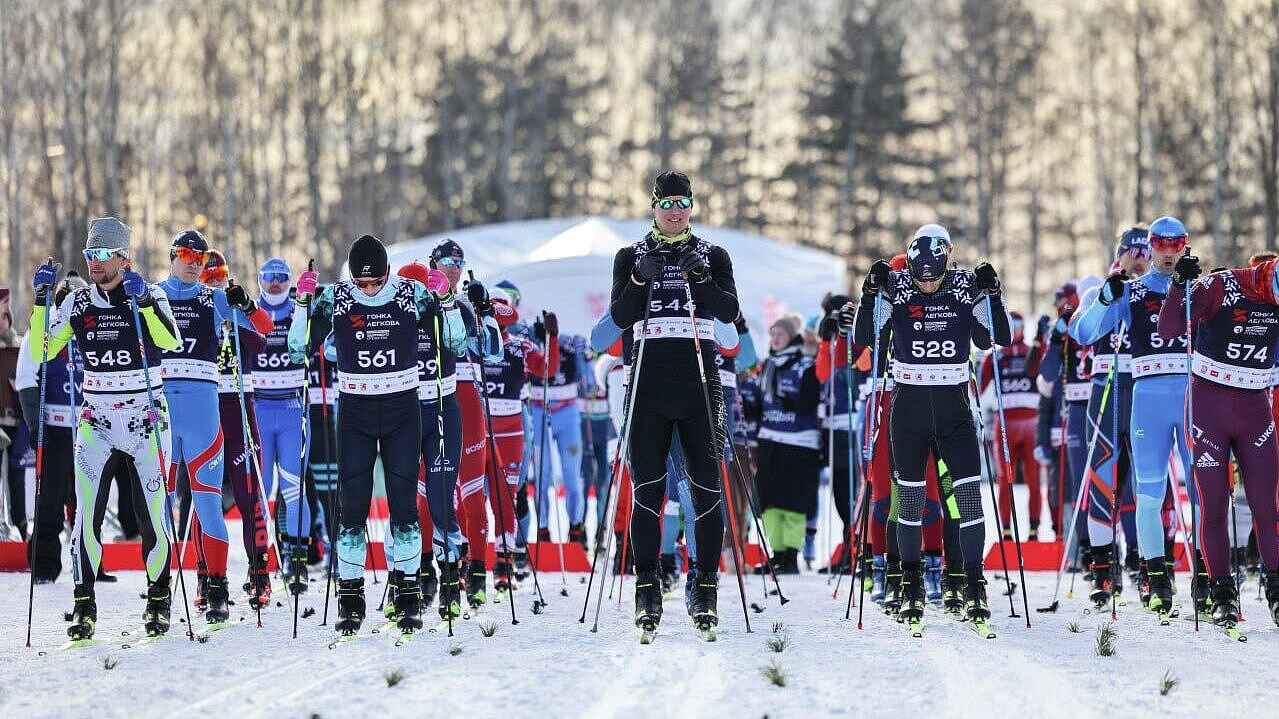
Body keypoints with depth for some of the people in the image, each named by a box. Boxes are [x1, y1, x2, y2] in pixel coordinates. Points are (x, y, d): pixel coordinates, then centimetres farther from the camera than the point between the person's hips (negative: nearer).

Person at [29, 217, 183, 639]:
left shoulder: (150, 295, -3)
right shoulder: (78, 303, 5)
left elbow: (170, 341, -21)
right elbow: (42, 351, -1)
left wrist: (143, 301, -33)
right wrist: (41, 299, -10)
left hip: (146, 420, -2)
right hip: (97, 422, 2)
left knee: (153, 512, 0)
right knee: (87, 513, -9)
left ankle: (158, 600, 15)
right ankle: (84, 604, -6)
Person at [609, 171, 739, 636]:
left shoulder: (713, 256, 10)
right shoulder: (631, 257, 10)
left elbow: (729, 311, -5)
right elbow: (620, 316, -3)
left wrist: (699, 279, -21)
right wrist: (642, 280, -20)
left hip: (699, 384, 0)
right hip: (649, 383, 0)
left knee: (707, 488, -5)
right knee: (647, 488, -4)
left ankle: (706, 588, -1)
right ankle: (647, 589, 0)